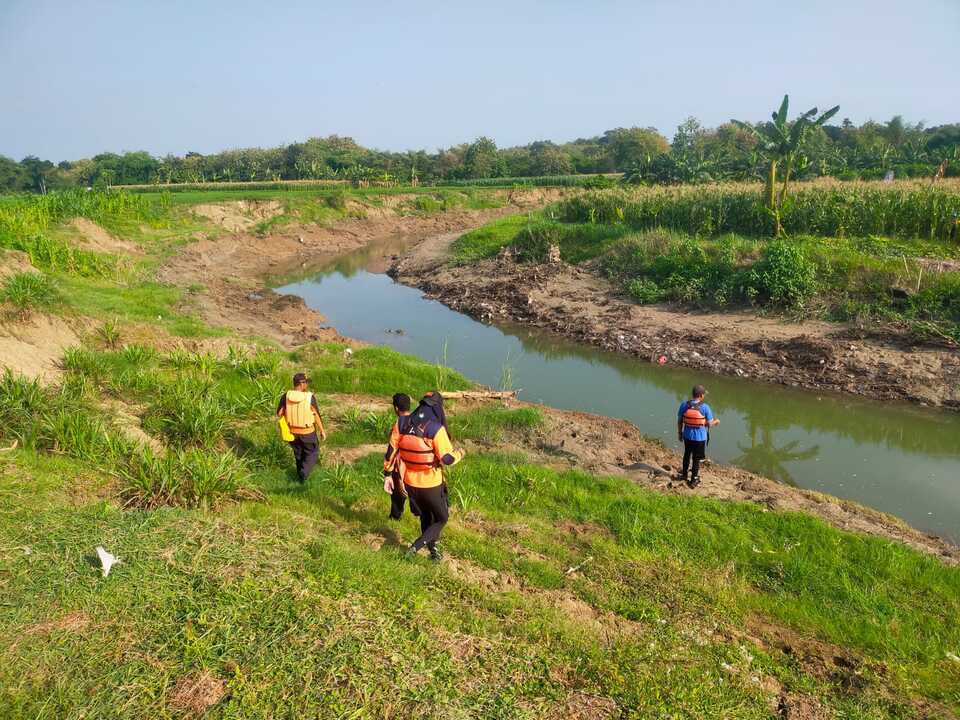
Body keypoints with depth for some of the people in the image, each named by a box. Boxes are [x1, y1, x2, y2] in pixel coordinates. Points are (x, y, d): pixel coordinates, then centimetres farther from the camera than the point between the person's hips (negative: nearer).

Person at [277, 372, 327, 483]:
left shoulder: (285, 396, -16)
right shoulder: (310, 397, -24)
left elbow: (279, 414, -6)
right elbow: (317, 416, -14)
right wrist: (322, 430, -1)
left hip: (292, 431, 3)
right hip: (307, 432, -3)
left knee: (298, 452, 27)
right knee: (312, 452, 21)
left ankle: (300, 474, 41)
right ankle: (303, 475, 9)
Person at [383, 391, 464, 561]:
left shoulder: (402, 423, -6)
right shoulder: (436, 429, -22)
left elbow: (391, 450, 0)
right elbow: (447, 458, -22)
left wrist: (388, 474, 11)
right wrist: (460, 454, 0)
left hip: (410, 482, 5)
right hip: (431, 484, -5)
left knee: (425, 517, 26)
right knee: (441, 518, 16)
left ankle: (434, 549, 39)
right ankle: (415, 547, 4)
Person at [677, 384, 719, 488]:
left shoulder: (684, 405, -10)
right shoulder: (705, 407, -19)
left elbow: (679, 421, -2)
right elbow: (709, 424, -11)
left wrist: (679, 433, 13)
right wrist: (716, 421, 12)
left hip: (687, 435, 3)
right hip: (700, 437, -3)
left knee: (687, 454, 25)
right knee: (696, 459, 11)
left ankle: (684, 474, 40)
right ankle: (693, 481, 22)